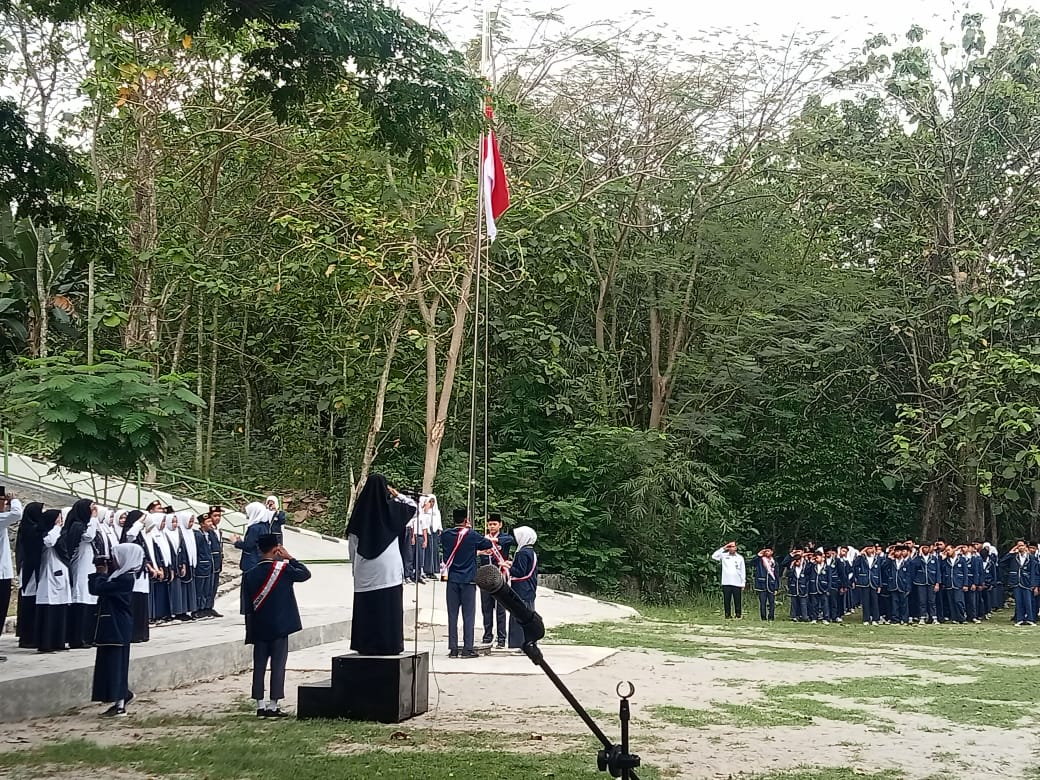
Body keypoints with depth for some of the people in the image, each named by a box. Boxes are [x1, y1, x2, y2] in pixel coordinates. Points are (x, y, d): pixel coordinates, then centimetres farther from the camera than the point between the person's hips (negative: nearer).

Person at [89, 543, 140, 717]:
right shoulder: (121, 576, 13)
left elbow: (99, 588, -23)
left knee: (115, 663, -6)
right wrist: (100, 573, 4)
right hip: (113, 626, 10)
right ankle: (121, 698, 25)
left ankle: (120, 706, -2)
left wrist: (102, 574, -5)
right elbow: (94, 589, 16)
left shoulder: (125, 578, -17)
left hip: (117, 628, -10)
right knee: (114, 663, 14)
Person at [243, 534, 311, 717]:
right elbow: (305, 574, 3)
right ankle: (273, 706, 2)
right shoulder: (283, 568, -11)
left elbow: (248, 606, 5)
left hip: (259, 628, 4)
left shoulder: (249, 575, 2)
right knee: (278, 665, 1)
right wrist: (289, 558, 4)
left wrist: (250, 631, 12)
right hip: (279, 627, -4)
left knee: (259, 666, 9)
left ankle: (260, 706, 11)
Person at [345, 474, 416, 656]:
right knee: (389, 608, 2)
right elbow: (412, 505, 14)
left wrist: (354, 564, 15)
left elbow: (351, 542, 6)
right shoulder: (391, 508, -5)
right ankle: (389, 644, 2)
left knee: (365, 608, 6)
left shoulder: (360, 510, 1)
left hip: (364, 569, 2)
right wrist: (396, 494, 16)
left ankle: (365, 645, 9)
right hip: (388, 568, -2)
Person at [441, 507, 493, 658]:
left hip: (452, 579, 3)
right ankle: (467, 649, 0)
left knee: (452, 615, 5)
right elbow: (488, 544, 5)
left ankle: (453, 649, 5)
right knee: (468, 615, 1)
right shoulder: (472, 535, -8)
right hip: (468, 580, -3)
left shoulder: (445, 535, 0)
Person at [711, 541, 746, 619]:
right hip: (726, 583, 0)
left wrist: (743, 583, 5)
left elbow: (743, 572, 11)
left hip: (737, 584, 0)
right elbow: (714, 556, -9)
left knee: (737, 601, 2)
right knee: (727, 601, 1)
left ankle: (738, 615, 8)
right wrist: (723, 548, -7)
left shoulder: (740, 558, 9)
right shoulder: (724, 556, 6)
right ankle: (728, 615, 7)